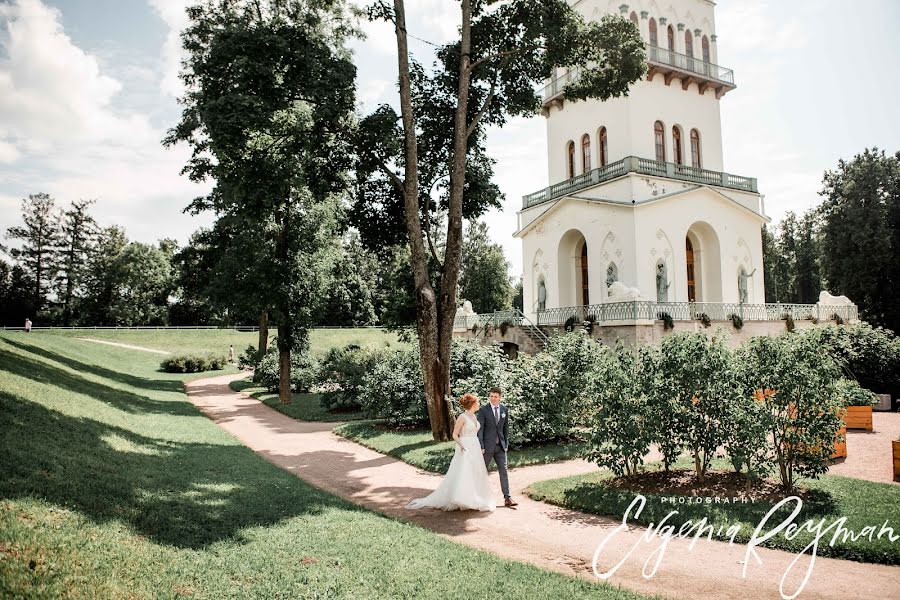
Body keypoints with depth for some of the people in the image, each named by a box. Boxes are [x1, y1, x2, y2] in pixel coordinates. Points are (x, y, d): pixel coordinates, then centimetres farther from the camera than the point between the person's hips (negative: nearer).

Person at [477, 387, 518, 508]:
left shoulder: (504, 410, 5)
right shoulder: (483, 410, -9)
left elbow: (506, 428, 12)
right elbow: (480, 429, -10)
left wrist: (506, 443, 8)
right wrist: (481, 447, -14)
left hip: (500, 446, 3)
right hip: (488, 446, -3)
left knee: (504, 471, 0)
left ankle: (507, 498, 2)